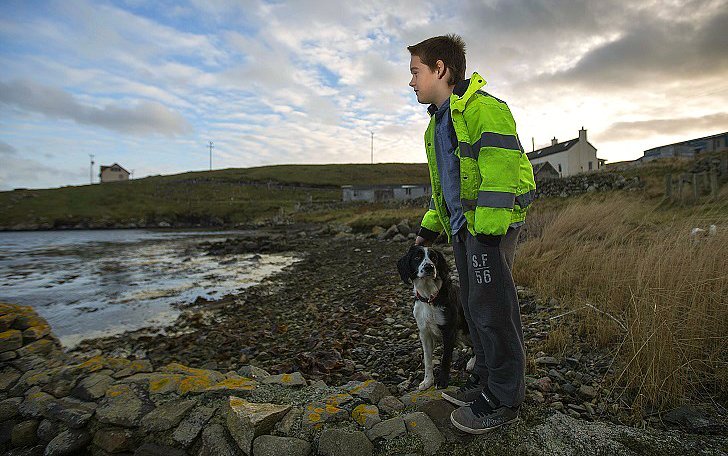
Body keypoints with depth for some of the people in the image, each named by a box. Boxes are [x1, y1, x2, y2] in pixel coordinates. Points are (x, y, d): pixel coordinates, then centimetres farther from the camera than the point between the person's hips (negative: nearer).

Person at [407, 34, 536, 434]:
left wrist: (488, 230, -23)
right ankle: (485, 381, 29)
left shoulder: (482, 108, -10)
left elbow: (500, 170, -19)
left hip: (492, 223, -10)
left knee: (492, 308, -3)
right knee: (473, 305, 14)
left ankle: (503, 401, 12)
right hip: (463, 226, 10)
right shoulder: (439, 121, 20)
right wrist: (429, 227, 24)